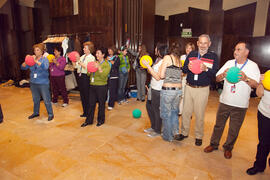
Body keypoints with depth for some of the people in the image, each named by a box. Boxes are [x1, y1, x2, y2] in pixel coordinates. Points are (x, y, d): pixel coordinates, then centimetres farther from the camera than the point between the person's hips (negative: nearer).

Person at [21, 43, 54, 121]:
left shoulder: (45, 59, -5)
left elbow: (45, 67, -25)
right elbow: (23, 67, 3)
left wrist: (36, 61, -29)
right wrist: (26, 61, -14)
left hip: (43, 83, -5)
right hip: (33, 83, 5)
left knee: (46, 100, 0)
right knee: (35, 99, 19)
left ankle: (50, 114, 14)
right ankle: (36, 113, 36)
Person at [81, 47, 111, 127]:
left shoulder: (106, 64, -5)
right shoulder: (95, 63, 12)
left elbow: (103, 75, -18)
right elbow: (89, 74, 14)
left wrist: (99, 67, -27)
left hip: (101, 86, -5)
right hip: (92, 86, 6)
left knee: (101, 104, 7)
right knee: (91, 103, 11)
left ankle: (101, 120, 23)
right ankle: (89, 120, 22)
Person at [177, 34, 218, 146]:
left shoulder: (213, 56, -1)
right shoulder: (191, 54, 7)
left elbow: (215, 74, -9)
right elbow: (183, 70, 4)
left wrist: (206, 69, -27)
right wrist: (188, 68, -19)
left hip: (202, 89, -3)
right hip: (189, 87, 3)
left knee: (199, 115, 7)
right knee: (186, 112, 11)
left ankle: (199, 136, 26)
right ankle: (184, 132, 29)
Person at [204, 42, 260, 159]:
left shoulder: (253, 66, -3)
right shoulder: (229, 63, 3)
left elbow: (255, 84, -11)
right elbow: (217, 79, 2)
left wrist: (246, 79, -30)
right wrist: (223, 74, -20)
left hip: (240, 105, -1)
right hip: (225, 101, 2)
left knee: (234, 129, 11)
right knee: (218, 125, 12)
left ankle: (228, 147, 32)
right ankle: (214, 144, 30)